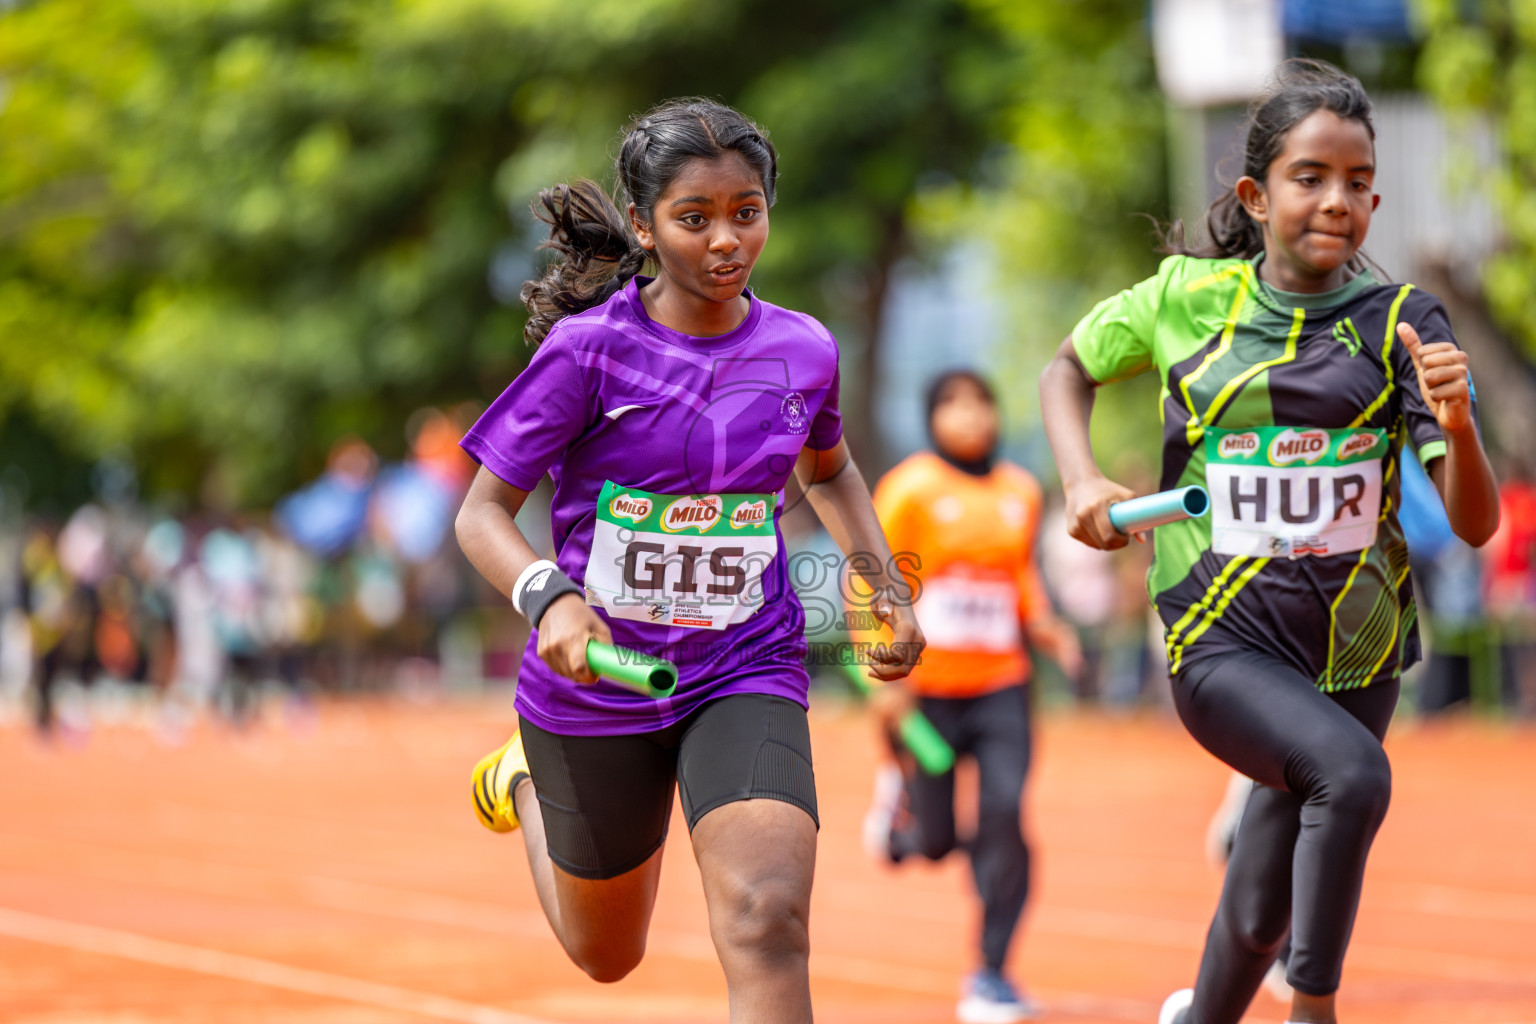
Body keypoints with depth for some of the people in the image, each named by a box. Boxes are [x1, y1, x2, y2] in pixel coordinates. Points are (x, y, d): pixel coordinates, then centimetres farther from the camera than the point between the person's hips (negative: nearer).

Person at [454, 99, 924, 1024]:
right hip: (598, 679, -1)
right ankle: (527, 780, 51)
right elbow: (483, 513, -11)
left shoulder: (803, 350, -2)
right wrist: (549, 598, -30)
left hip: (746, 675, 1)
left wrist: (886, 585, 8)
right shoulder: (589, 349, -14)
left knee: (768, 922, -24)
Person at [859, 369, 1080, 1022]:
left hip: (1000, 684, 3)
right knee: (935, 843, 4)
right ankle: (898, 796, 43)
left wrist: (1041, 625, 4)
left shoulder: (1021, 492, 8)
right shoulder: (910, 489, -6)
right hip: (924, 688, -3)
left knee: (1004, 816, -13)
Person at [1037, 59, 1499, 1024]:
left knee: (1260, 918, 13)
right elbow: (1069, 368, 16)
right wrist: (1082, 480, -2)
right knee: (1352, 769, -33)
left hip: (1354, 651, 2)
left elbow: (1475, 524, -9)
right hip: (1225, 644, -2)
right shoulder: (1189, 297, -3)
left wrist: (1456, 427, -30)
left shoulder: (1404, 323, -5)